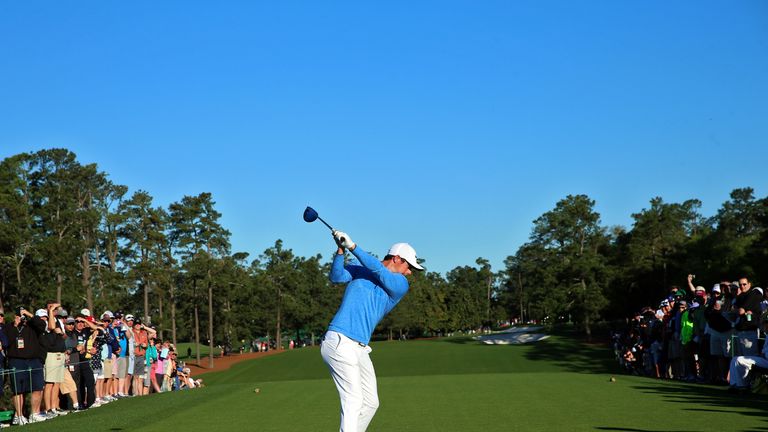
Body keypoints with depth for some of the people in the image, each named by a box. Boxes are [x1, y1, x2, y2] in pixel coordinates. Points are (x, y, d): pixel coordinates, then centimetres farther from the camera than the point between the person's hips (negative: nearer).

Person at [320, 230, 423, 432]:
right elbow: (336, 277, -9)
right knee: (353, 401, -16)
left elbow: (379, 271, -8)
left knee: (371, 403, 12)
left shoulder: (401, 285, 9)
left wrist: (352, 246, -15)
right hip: (340, 342, -6)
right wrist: (340, 250, -24)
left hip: (360, 349, 6)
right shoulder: (360, 271, 6)